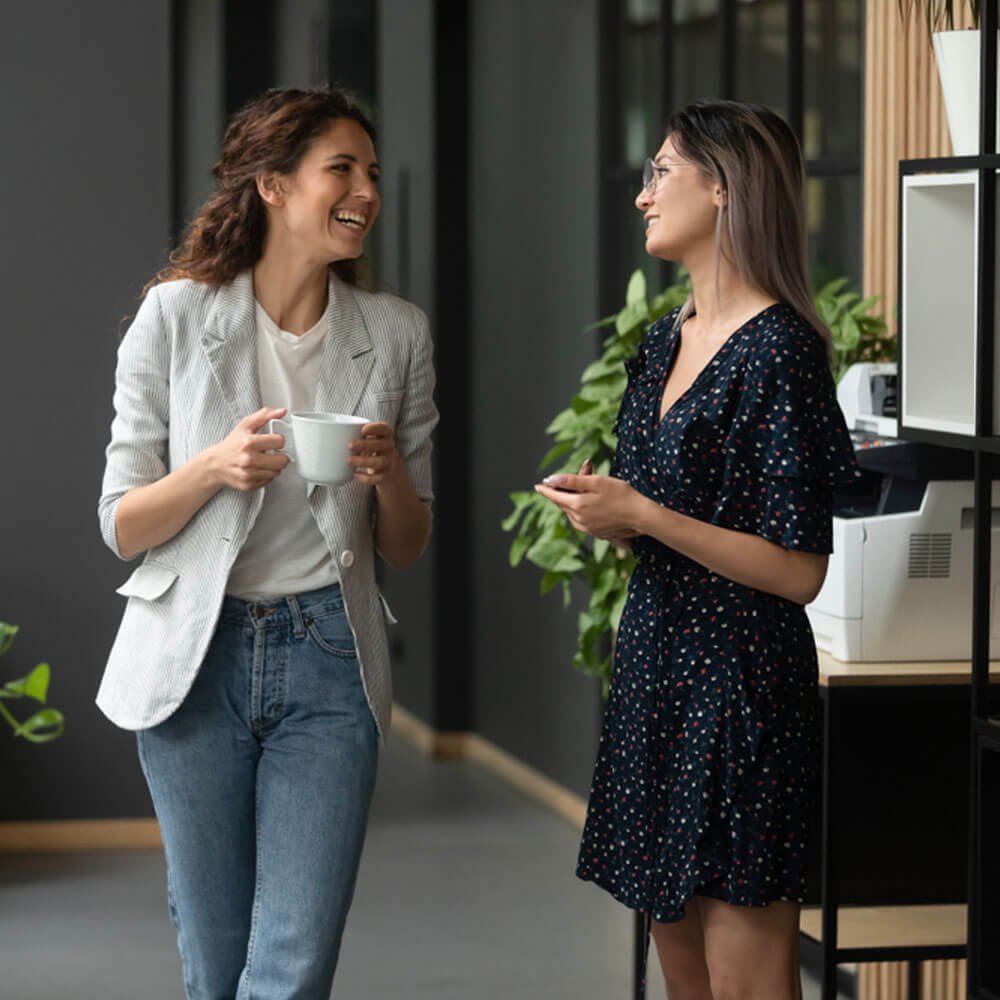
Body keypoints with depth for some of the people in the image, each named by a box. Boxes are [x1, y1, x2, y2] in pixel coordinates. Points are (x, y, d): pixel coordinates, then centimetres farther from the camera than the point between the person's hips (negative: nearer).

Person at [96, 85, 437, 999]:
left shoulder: (397, 334, 5)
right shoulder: (175, 317, -2)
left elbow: (406, 548, 10)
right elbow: (122, 527, 0)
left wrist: (389, 474, -11)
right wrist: (214, 468, -18)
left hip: (328, 659, 1)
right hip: (197, 656, -1)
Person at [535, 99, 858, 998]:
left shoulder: (778, 352, -15)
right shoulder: (668, 341, 11)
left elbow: (799, 571, -17)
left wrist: (644, 517, -19)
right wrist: (602, 511, 1)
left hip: (739, 682, -9)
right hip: (657, 662, 9)